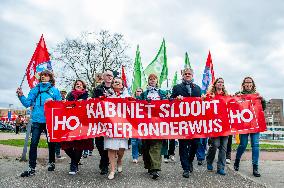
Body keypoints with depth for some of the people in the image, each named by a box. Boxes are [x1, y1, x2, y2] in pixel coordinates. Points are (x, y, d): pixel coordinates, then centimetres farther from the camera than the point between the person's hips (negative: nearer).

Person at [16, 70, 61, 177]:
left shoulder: (55, 90, 7)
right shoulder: (35, 89, 14)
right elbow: (28, 103, 9)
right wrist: (21, 96, -6)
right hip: (37, 120, 2)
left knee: (51, 142, 9)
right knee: (33, 143, -4)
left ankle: (51, 163, 26)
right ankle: (31, 168, 1)